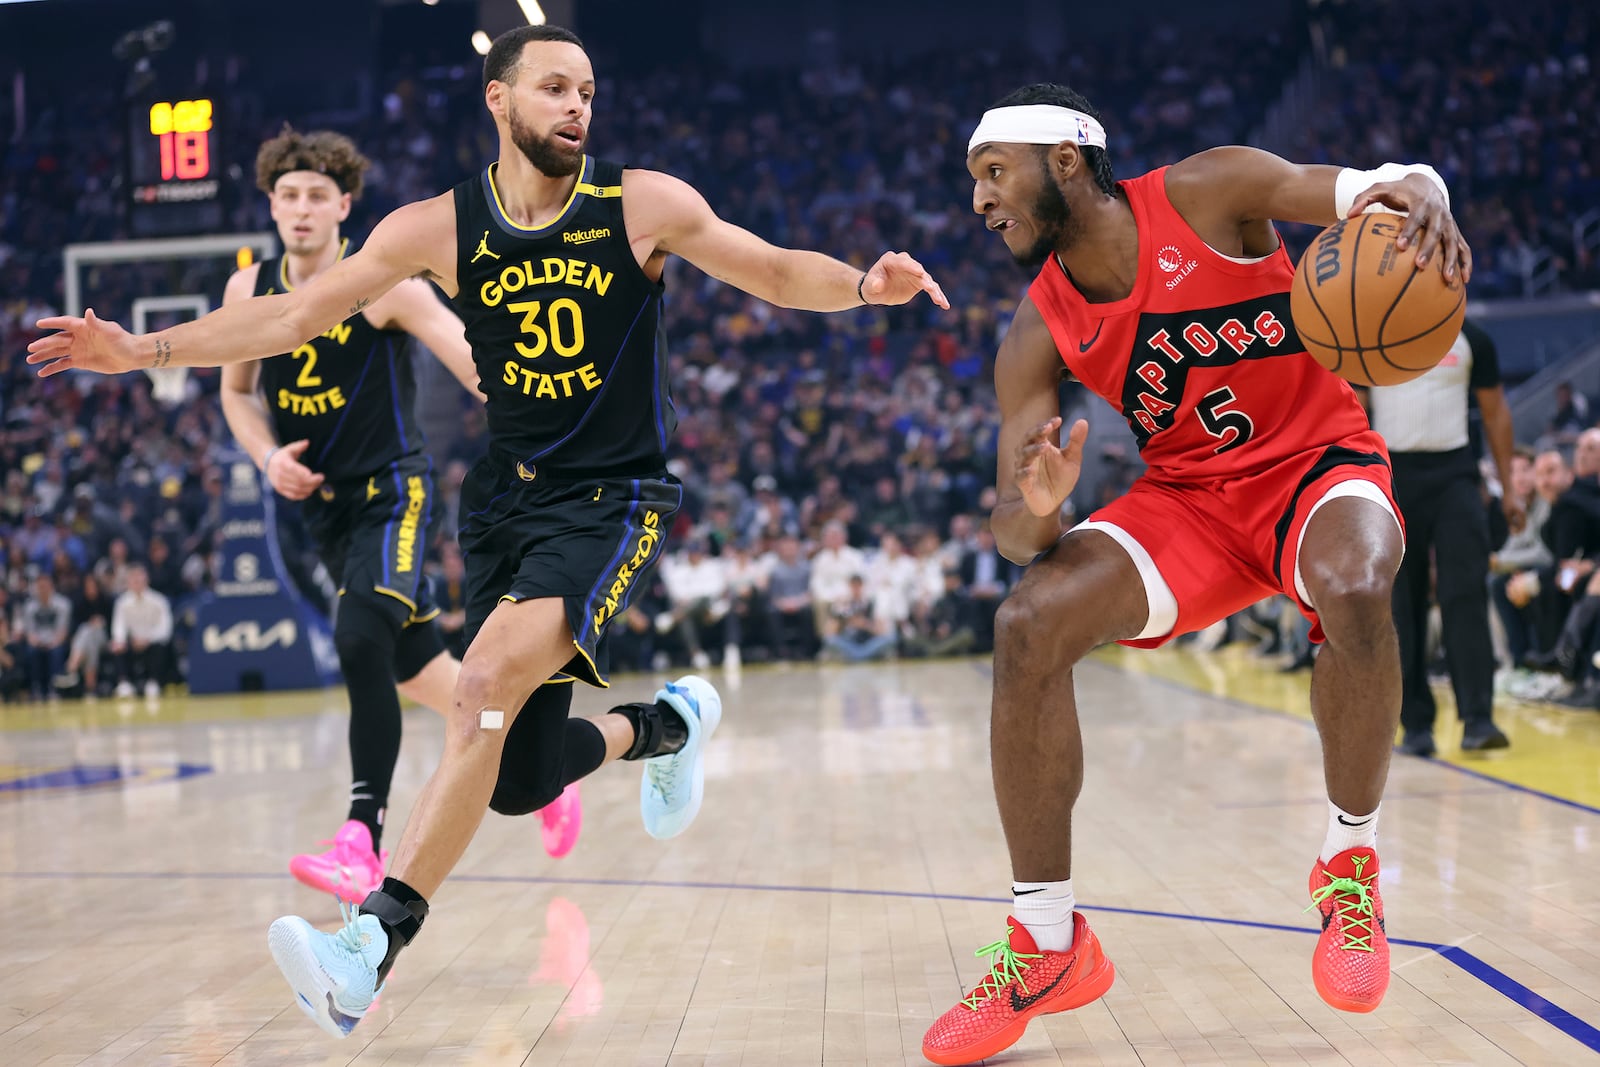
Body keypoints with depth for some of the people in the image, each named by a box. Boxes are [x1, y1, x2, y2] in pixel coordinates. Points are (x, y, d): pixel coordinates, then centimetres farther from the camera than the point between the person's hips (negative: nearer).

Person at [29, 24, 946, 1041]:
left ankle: (373, 942, -28)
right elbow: (294, 314, 2)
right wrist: (147, 349, -5)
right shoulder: (440, 228, -1)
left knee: (490, 680, -28)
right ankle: (662, 724, 35)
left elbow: (780, 273, -1)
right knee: (518, 778, 3)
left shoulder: (643, 205, -5)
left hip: (615, 498, -4)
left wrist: (862, 285, -23)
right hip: (507, 499, 4)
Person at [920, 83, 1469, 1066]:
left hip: (1318, 459, -3)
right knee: (1027, 628, -21)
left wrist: (1421, 197, -41)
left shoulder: (1208, 194, -14)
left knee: (1355, 594, -39)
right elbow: (1013, 529, -9)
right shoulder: (1039, 338, -6)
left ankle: (1351, 863, -11)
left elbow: (1385, 186, -16)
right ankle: (1049, 945, -9)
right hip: (1189, 495, 3)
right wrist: (1036, 511, -34)